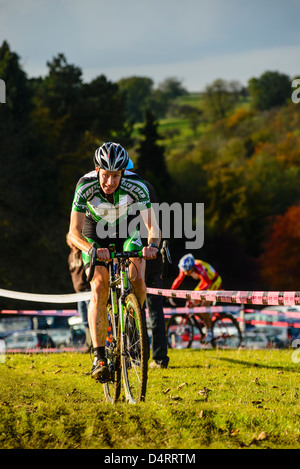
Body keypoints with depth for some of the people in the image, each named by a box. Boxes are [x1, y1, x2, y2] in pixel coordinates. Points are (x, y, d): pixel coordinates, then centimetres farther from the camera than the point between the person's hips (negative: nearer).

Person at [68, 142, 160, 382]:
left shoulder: (136, 185, -31)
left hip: (128, 230, 1)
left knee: (137, 279, -24)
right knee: (99, 289, -20)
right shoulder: (86, 186, -32)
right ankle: (99, 357, -20)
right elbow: (74, 232, -35)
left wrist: (152, 245, -54)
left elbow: (153, 226, -32)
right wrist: (92, 249, -54)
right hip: (95, 234, -1)